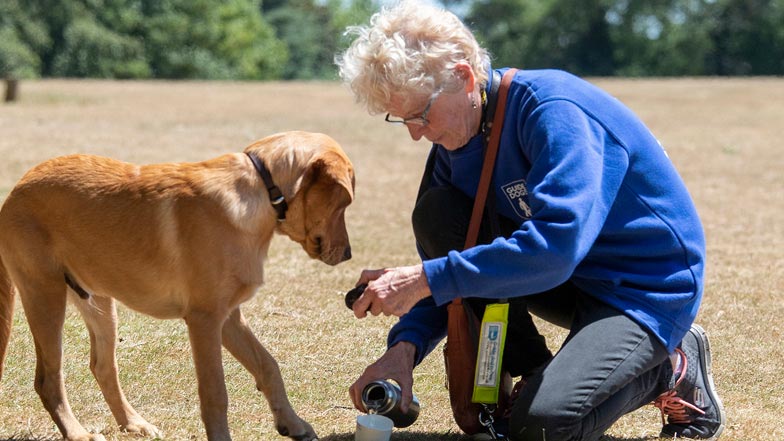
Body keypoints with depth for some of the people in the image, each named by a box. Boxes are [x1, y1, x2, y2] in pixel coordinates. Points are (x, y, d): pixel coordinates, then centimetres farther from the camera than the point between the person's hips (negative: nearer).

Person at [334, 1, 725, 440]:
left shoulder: (555, 110, -26)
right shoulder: (456, 137, -1)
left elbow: (553, 248, -37)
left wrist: (425, 280, -36)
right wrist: (404, 347, -18)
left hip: (649, 287, -8)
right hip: (571, 279, 8)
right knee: (436, 214, -11)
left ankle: (670, 369, 2)